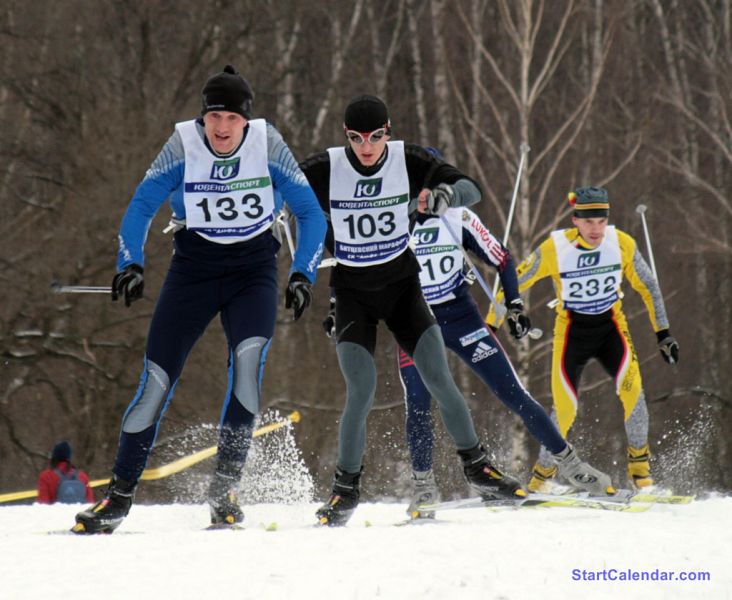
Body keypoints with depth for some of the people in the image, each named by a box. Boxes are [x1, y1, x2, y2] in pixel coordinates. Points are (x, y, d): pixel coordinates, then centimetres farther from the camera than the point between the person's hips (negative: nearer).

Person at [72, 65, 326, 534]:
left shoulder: (268, 144, -12)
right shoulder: (183, 145, -11)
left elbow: (311, 213, -3)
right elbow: (142, 206, 0)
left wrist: (303, 274, -12)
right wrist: (130, 265, -13)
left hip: (254, 268, -1)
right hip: (194, 266, 1)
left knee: (249, 357, -27)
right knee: (157, 378, -7)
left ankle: (225, 486, -19)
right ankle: (119, 496, 5)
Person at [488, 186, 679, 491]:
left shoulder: (622, 244, -14)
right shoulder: (554, 249, -20)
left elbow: (648, 286, 1)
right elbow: (513, 284, -10)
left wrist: (663, 333, 2)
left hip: (611, 325, 1)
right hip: (571, 329, -1)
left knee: (630, 385, -24)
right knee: (564, 409, -12)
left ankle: (639, 464, -7)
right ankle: (541, 476, 11)